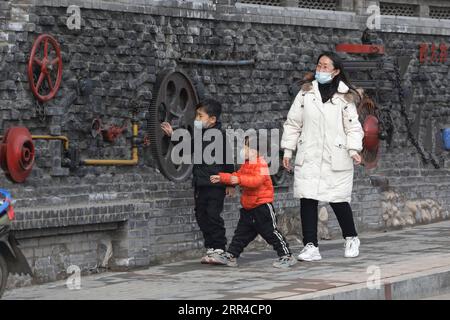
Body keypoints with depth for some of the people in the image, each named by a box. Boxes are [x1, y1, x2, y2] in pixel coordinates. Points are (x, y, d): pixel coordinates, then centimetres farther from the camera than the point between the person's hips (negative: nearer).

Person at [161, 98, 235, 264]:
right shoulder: (200, 135, 12)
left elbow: (228, 160, -9)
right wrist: (173, 134, 23)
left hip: (216, 184, -8)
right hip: (200, 183, 8)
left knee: (213, 215, -7)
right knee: (202, 216, 8)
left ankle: (219, 248, 1)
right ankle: (210, 247, 16)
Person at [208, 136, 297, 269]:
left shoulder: (261, 164, -18)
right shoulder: (246, 165, 12)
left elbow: (257, 180, -32)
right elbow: (236, 176, 25)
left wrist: (239, 180, -41)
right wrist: (221, 177, 16)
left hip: (262, 205, -9)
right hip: (248, 207, 9)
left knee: (270, 232, -6)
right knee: (241, 233, 13)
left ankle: (286, 256, 0)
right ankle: (230, 255, 18)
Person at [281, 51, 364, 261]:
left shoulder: (345, 98, 4)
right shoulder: (306, 93, 8)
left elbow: (353, 127, 2)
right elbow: (293, 123, 12)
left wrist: (354, 150, -14)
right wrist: (288, 150, 8)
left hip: (335, 158, -2)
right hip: (308, 157, 2)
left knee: (339, 201, 0)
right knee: (307, 199, -5)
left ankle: (351, 238, 25)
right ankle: (310, 246, -1)